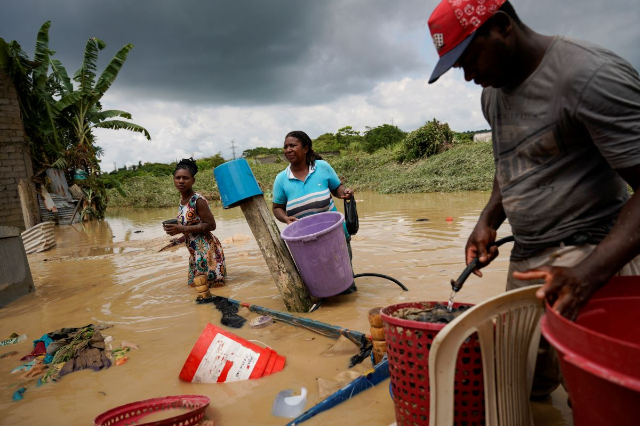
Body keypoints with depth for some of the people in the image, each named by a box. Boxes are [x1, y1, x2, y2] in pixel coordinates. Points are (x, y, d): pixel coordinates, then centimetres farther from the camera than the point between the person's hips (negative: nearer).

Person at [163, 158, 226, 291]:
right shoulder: (182, 199, 6)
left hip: (206, 248, -8)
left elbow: (211, 225, -21)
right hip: (194, 250, 8)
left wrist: (183, 229, -23)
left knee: (207, 283, 2)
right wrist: (176, 227, 2)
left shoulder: (198, 200, -19)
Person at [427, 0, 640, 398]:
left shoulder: (591, 75, -17)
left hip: (591, 257, -7)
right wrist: (488, 221, 7)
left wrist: (588, 273, -30)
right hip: (525, 260, 7)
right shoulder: (494, 90, 11)